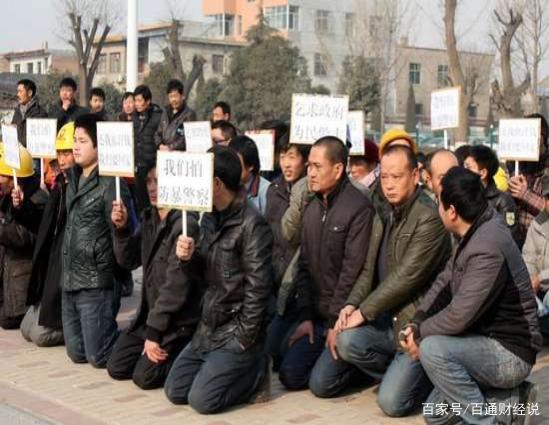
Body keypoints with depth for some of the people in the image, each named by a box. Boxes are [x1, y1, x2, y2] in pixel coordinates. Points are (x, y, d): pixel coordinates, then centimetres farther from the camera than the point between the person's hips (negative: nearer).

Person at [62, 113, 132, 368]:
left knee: (99, 357, 0)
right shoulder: (73, 178, 10)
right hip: (70, 281, 8)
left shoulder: (110, 184, -14)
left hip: (97, 285, -8)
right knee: (77, 353, 14)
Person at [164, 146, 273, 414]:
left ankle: (256, 374, 7)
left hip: (235, 331, -8)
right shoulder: (209, 219, 8)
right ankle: (239, 370, 19)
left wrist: (243, 339, -17)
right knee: (175, 391, 6)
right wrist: (189, 258, -8)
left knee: (202, 399, -16)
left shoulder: (252, 225, -18)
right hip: (208, 328, 8)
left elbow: (257, 287, -19)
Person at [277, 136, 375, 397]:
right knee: (290, 376, -1)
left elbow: (352, 271, -17)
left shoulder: (359, 208, -15)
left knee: (321, 382, -14)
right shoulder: (312, 208, 11)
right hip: (316, 314, 7)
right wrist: (306, 315, 3)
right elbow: (304, 265, 11)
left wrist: (337, 322, -16)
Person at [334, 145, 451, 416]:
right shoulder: (383, 216, 10)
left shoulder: (430, 218, -16)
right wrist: (352, 304, -7)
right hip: (388, 320, 8)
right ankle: (403, 375, 6)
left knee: (391, 402, -15)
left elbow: (407, 276, -21)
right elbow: (369, 269, 11)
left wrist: (364, 311, -16)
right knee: (347, 340, -19)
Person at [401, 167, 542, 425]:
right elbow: (445, 281, 5)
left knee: (433, 348, -32)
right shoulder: (476, 231, 1)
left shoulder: (488, 249, -29)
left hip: (509, 353, -10)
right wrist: (417, 322, -8)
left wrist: (419, 335, -14)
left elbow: (458, 316, -31)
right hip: (487, 343, 10)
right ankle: (512, 399, 14)